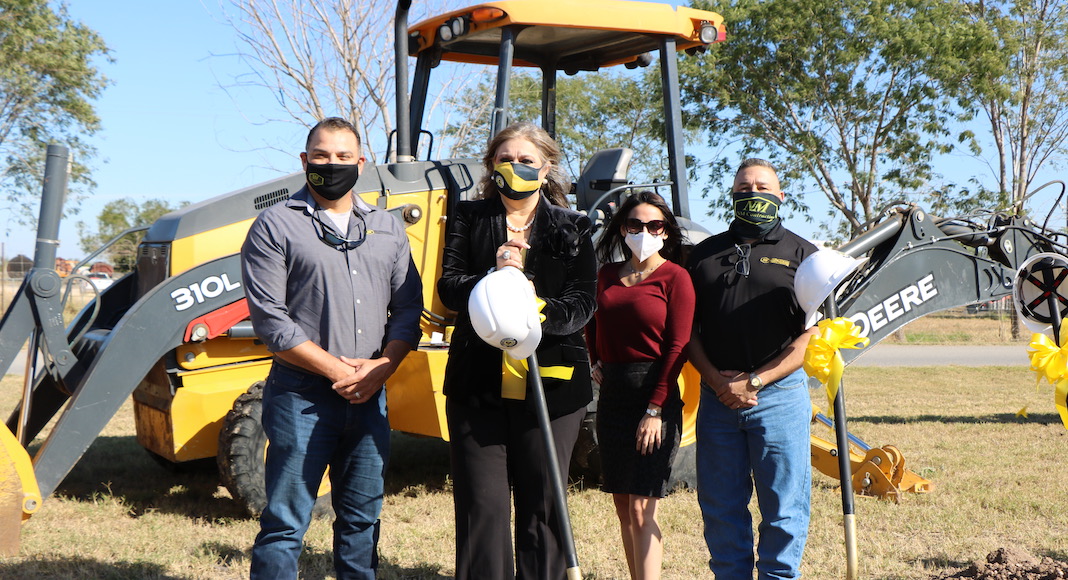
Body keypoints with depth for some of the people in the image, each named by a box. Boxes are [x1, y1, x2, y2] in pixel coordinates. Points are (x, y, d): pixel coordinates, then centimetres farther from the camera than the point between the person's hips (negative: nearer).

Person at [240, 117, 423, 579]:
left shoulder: (388, 229, 13)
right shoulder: (275, 226, -2)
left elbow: (408, 307, 10)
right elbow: (269, 319, -10)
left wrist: (383, 365, -7)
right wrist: (335, 368, -14)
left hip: (369, 397, 5)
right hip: (301, 395, -4)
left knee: (362, 516, 14)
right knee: (286, 521, -2)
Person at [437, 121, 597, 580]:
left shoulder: (572, 229, 9)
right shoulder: (469, 219, 11)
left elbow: (583, 301, -2)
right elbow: (448, 287, -1)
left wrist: (541, 311, -23)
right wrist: (492, 277, -21)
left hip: (549, 383, 0)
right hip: (478, 385, 0)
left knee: (542, 504, 6)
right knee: (480, 506, 1)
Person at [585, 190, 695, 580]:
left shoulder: (674, 277, -5)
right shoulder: (608, 275, 12)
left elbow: (677, 347, -11)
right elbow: (593, 325, 29)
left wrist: (655, 409, -16)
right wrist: (596, 363, 10)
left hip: (653, 392, -6)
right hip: (612, 394, 6)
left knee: (641, 508, -10)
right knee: (622, 506, 9)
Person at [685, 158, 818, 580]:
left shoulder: (801, 254, 5)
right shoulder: (706, 253, 14)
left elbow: (808, 338, -2)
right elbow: (688, 330, 10)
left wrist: (754, 382, -10)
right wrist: (716, 380, -6)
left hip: (779, 393, -3)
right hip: (717, 397, 3)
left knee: (783, 505, 1)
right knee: (720, 506, 8)